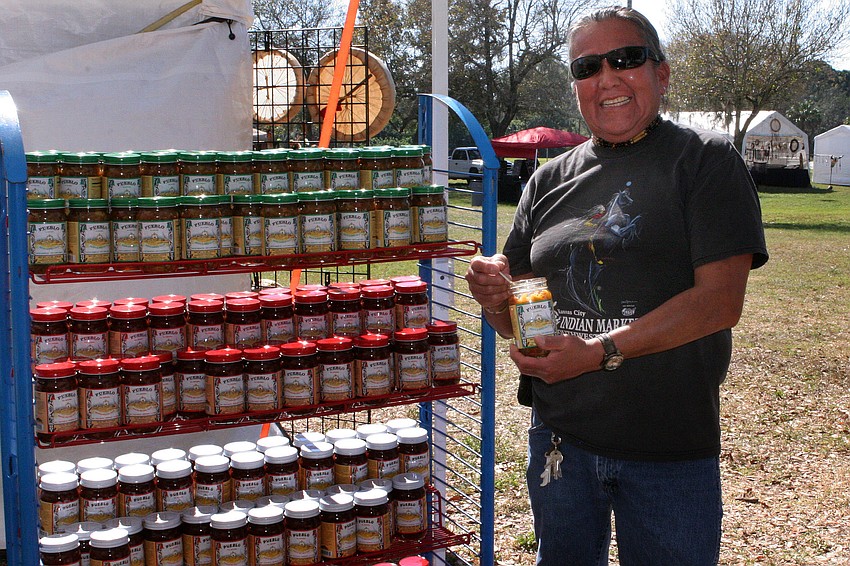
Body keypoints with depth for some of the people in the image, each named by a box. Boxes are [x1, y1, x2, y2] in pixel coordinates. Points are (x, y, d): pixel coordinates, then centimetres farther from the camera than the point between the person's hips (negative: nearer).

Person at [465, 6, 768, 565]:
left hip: (671, 447, -4)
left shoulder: (706, 160, -5)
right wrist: (492, 293, -11)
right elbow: (512, 320, 12)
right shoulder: (551, 180, 8)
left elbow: (721, 300, -16)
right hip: (560, 438, 4)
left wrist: (600, 351, -24)